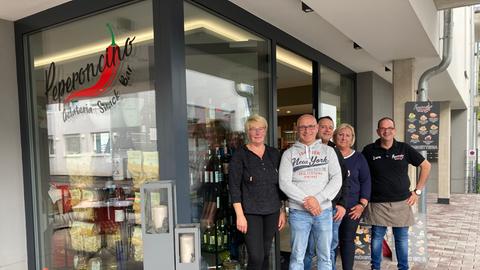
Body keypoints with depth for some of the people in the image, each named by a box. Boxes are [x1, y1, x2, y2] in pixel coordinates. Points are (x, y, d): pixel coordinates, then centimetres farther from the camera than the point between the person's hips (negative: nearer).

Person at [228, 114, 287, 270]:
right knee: (256, 257, -9)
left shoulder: (274, 154, 9)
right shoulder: (240, 155, -4)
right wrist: (240, 215, -14)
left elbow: (280, 184, 13)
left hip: (272, 211, 4)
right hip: (251, 212, -4)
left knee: (265, 254, 11)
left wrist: (282, 211, 10)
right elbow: (234, 187, -8)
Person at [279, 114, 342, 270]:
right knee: (297, 257, 6)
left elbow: (337, 179, -1)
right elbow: (284, 182, -5)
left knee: (325, 256, 10)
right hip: (298, 212, -1)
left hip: (324, 210, 1)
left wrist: (317, 199, -12)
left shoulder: (328, 151, 8)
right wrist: (306, 199, -15)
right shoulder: (289, 154, 4)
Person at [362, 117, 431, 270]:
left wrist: (418, 191, 5)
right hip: (377, 204, -1)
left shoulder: (404, 149, -1)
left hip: (402, 203, 1)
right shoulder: (369, 151, -3)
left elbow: (426, 166, 9)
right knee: (376, 238, 8)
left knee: (402, 239, 11)